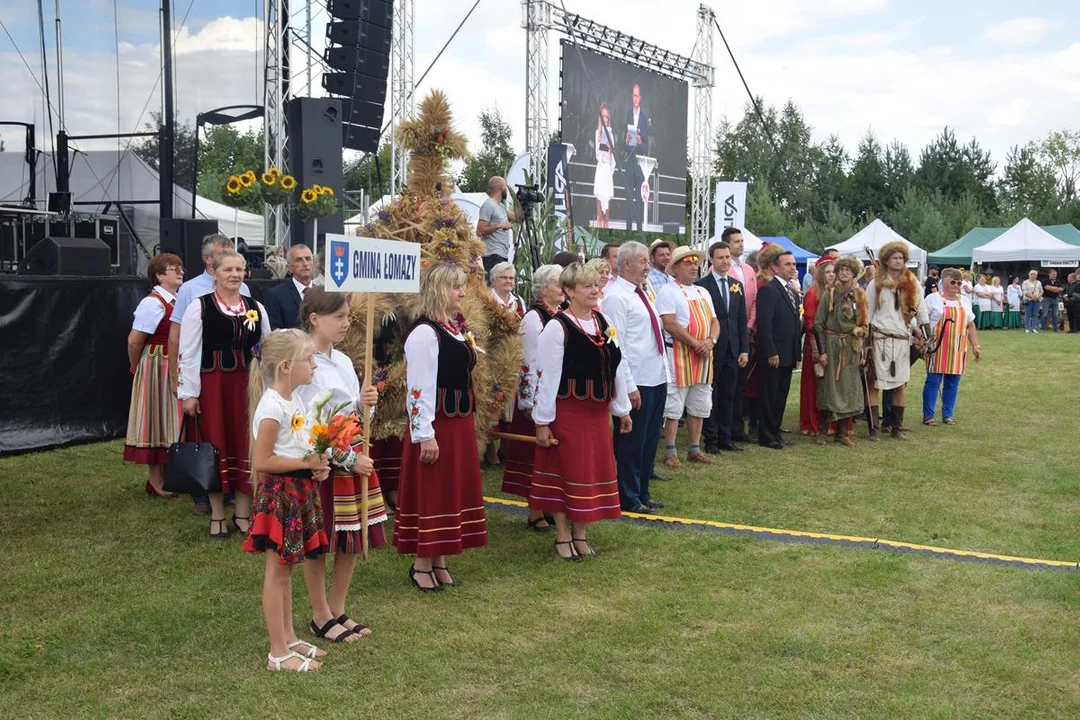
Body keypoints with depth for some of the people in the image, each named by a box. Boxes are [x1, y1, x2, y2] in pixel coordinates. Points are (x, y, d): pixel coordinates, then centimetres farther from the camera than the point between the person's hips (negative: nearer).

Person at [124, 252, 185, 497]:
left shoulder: (179, 301, 6)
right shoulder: (153, 303, -16)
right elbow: (134, 341, -14)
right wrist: (137, 368, 0)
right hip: (158, 369, -7)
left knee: (171, 422, 15)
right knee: (157, 421, 2)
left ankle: (167, 475, 27)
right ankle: (155, 481, 12)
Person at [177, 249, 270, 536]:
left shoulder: (256, 308, 8)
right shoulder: (199, 307, -4)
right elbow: (188, 353, -5)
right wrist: (189, 393, -8)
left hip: (247, 384, 3)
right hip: (212, 384, -3)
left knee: (246, 444, 6)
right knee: (216, 445, 4)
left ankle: (243, 513, 19)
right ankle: (217, 516, 17)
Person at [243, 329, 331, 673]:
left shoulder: (294, 399, 9)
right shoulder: (272, 406, -20)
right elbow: (262, 461, -23)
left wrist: (317, 464, 3)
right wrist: (308, 463, -20)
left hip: (299, 491, 9)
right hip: (279, 493, -9)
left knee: (286, 568, 18)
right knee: (277, 571, 1)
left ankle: (289, 638, 30)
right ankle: (278, 654, 10)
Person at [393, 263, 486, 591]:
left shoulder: (453, 329, 12)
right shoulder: (424, 333, -16)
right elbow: (419, 388, -20)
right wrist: (425, 435, -21)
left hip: (460, 423, 9)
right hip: (437, 425, -9)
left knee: (453, 489, 14)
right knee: (430, 493, 0)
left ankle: (439, 561, 25)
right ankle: (422, 565, 13)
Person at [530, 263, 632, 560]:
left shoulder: (604, 322, 6)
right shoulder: (557, 327, -13)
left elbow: (616, 367, 11)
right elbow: (547, 376, -13)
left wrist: (622, 409, 12)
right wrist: (543, 421, -12)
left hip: (597, 410, 6)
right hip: (567, 410, -6)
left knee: (594, 469, 11)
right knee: (566, 469, 2)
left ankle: (580, 533, 24)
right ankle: (562, 536, 16)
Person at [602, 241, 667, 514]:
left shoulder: (643, 294, 15)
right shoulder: (616, 297, -13)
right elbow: (615, 346, -17)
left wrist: (663, 372, 17)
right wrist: (629, 387, -20)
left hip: (657, 378, 9)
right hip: (637, 382, -9)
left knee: (650, 441, 15)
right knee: (632, 442, 1)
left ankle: (642, 493, 27)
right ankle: (629, 499, 13)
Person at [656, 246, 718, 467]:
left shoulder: (703, 292, 18)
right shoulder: (668, 292, -7)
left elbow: (715, 321, 13)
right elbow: (670, 324, -17)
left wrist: (710, 340, -8)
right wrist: (696, 344, -17)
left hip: (703, 358, 8)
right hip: (678, 356, -7)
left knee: (698, 407, 12)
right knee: (673, 407, -4)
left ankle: (695, 450, 21)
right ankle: (670, 452, 3)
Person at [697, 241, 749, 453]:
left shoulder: (737, 286, 12)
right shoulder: (701, 285, -6)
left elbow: (742, 320, 12)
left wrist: (744, 349, 5)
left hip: (732, 351, 5)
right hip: (712, 350, -5)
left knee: (728, 396, 10)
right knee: (710, 396, 2)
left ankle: (725, 438, 18)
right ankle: (711, 440, 10)